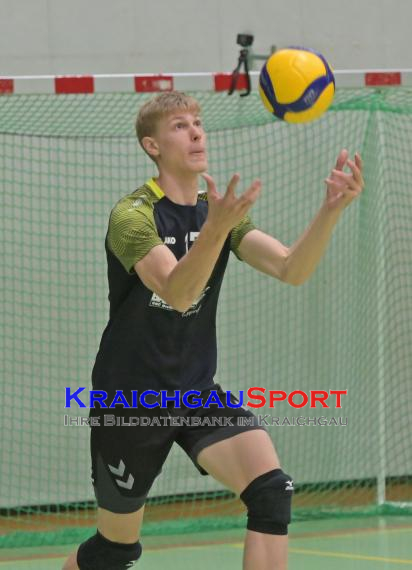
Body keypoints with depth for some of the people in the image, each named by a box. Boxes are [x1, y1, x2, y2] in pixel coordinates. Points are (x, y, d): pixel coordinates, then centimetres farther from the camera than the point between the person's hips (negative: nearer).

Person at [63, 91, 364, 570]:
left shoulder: (223, 211, 3)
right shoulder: (132, 215, -16)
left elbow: (292, 269, -12)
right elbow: (177, 293, -33)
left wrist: (331, 209, -30)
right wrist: (216, 227, -51)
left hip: (196, 392, 5)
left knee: (271, 492, -20)